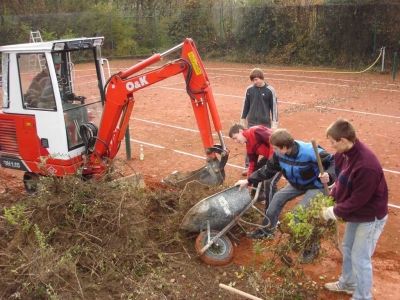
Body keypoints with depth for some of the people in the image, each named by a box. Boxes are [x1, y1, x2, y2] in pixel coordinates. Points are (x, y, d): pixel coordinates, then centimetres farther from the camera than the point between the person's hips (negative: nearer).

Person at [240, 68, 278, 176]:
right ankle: (248, 167, 14)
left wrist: (274, 123, -6)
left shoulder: (270, 90, -7)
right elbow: (245, 106, 8)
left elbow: (274, 107, -4)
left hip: (265, 123, -2)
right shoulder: (249, 89, 0)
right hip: (251, 122, 2)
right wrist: (242, 120, 10)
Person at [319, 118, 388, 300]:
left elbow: (358, 199, -27)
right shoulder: (344, 153, -9)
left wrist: (334, 212, -17)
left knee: (360, 259, 3)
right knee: (347, 248, 24)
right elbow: (341, 180, 5)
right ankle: (348, 283, 46)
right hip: (356, 213, 9)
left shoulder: (367, 166, -36)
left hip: (370, 217, -9)